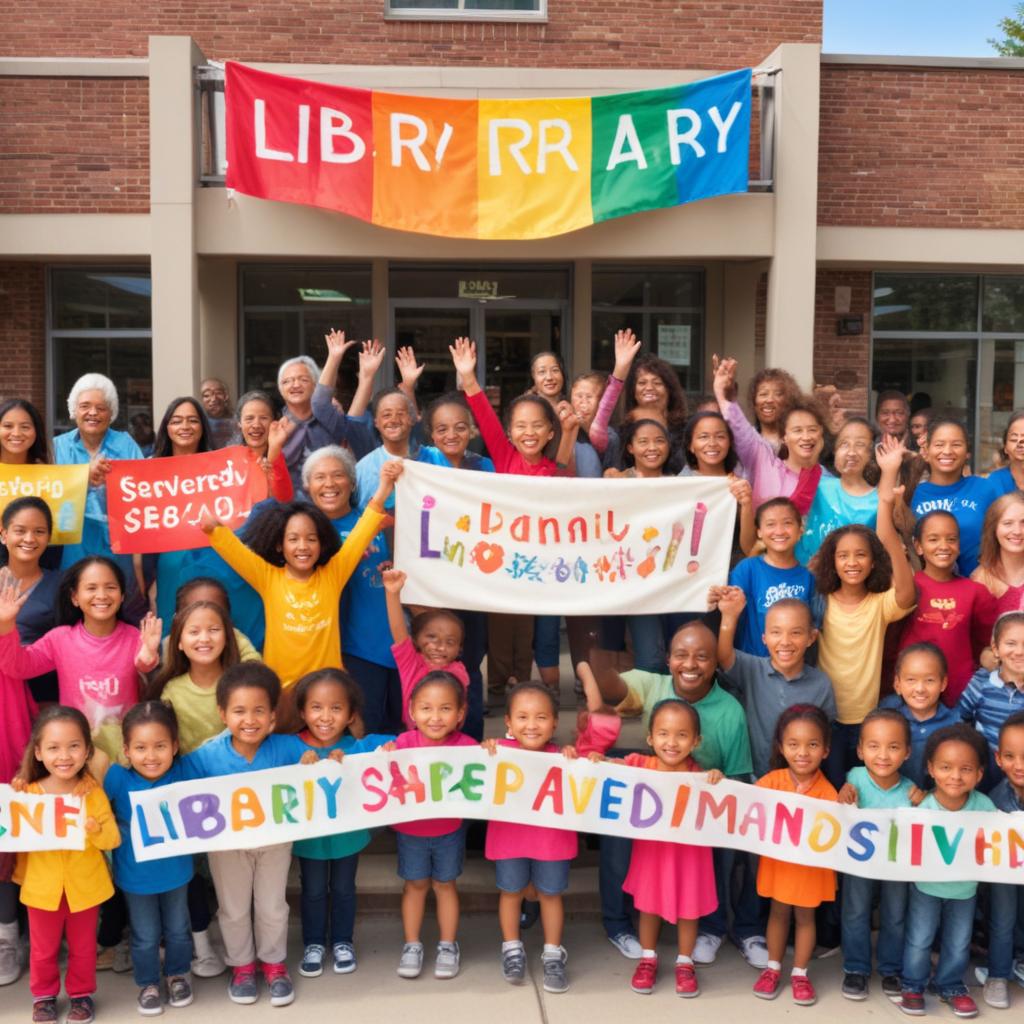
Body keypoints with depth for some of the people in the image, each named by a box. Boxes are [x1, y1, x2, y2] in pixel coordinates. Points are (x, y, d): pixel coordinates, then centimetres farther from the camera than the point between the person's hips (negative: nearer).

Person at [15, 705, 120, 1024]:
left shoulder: (94, 793, -13)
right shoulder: (28, 794, -10)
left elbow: (113, 840, -13)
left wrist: (97, 830, -33)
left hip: (84, 886, -1)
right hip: (42, 887, 1)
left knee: (83, 947, 16)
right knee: (43, 949, 17)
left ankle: (81, 995, 37)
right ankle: (43, 996, 39)